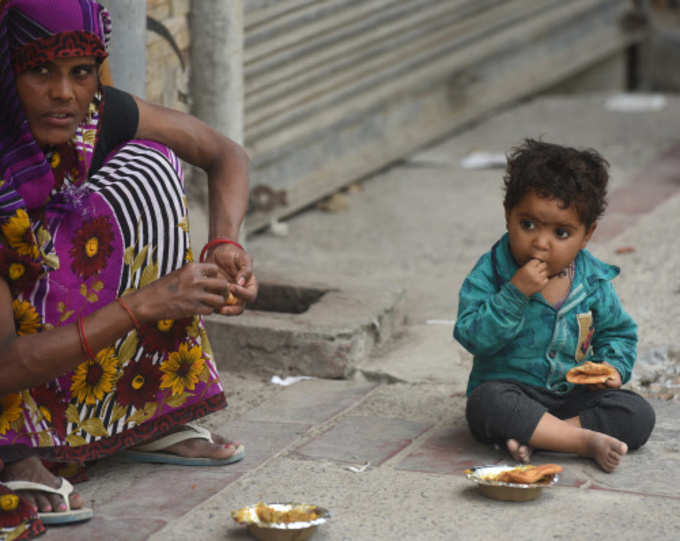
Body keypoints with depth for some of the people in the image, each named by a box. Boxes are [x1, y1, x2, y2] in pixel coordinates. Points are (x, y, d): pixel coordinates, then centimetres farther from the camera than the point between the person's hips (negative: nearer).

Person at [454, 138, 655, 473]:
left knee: (638, 414, -19)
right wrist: (515, 293, -27)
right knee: (486, 404, -37)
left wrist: (612, 366, -5)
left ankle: (533, 437, -25)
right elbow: (473, 337, -17)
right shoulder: (490, 273, -7)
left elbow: (618, 333, 17)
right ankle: (586, 441, -33)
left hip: (575, 395, 3)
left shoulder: (594, 282, 2)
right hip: (511, 389, -3)